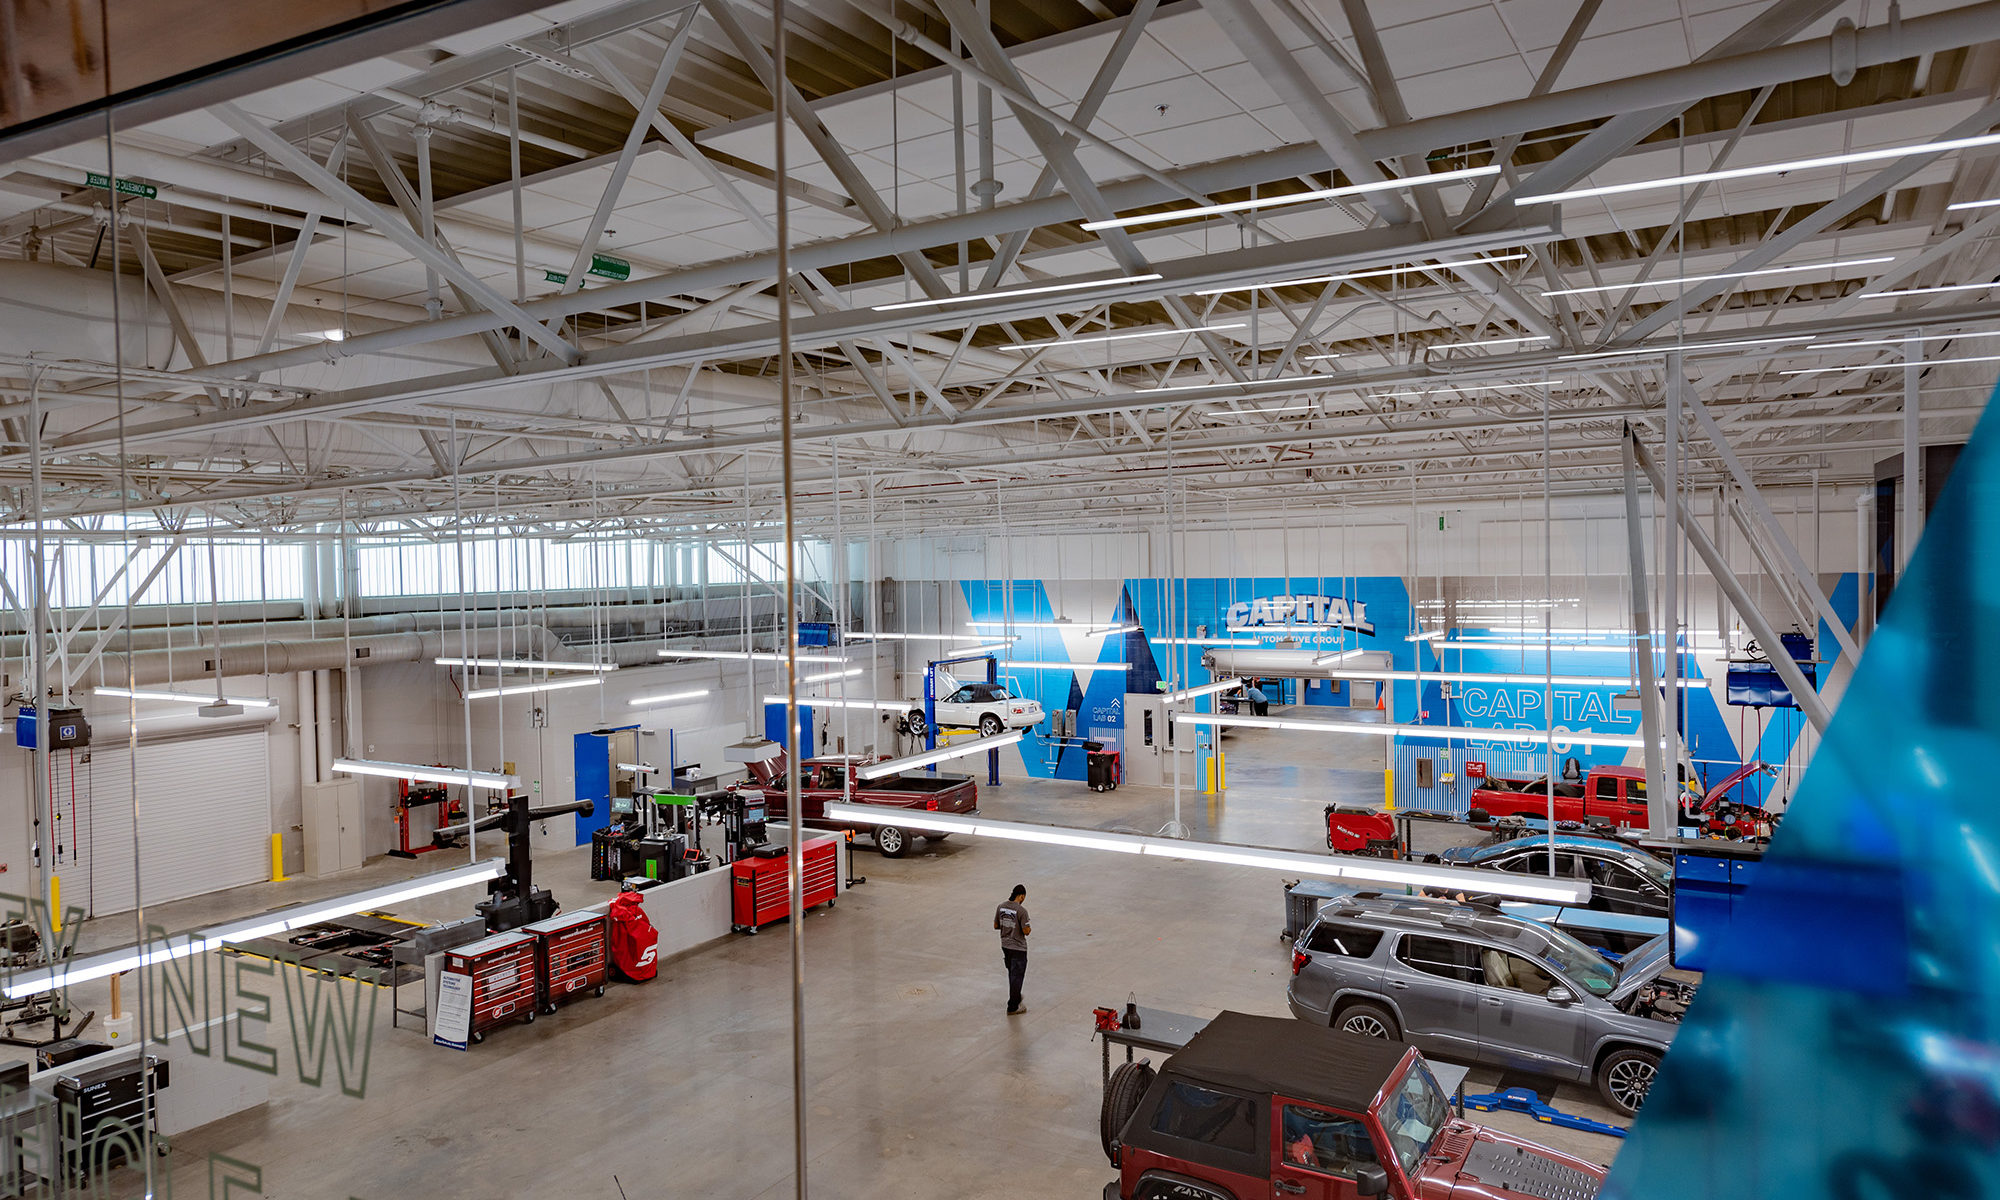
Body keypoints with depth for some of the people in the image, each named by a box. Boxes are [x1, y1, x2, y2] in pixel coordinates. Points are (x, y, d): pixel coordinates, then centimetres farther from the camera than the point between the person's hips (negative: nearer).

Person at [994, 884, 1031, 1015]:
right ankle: (1013, 1007, 11)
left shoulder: (1001, 907, -2)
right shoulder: (1022, 911, -22)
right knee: (1017, 976, 4)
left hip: (1005, 946, 7)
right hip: (1018, 948, -7)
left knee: (1012, 974, 24)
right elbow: (1026, 932, -19)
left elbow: (996, 926, 7)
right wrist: (1027, 926, 2)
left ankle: (1016, 997, 40)